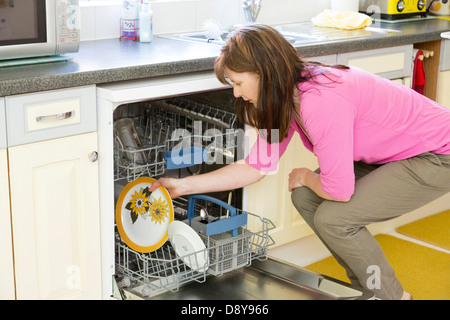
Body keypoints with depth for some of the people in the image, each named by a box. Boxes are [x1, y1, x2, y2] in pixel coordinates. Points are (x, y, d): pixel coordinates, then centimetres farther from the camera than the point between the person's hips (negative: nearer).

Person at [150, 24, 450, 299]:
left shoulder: (321, 101, -32)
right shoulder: (285, 98, -3)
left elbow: (339, 191, -28)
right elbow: (257, 166, 3)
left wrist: (305, 177, -5)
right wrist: (183, 185, 3)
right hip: (393, 151, 9)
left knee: (332, 218, -17)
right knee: (305, 197, 2)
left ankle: (392, 294, 6)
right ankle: (363, 284, 18)